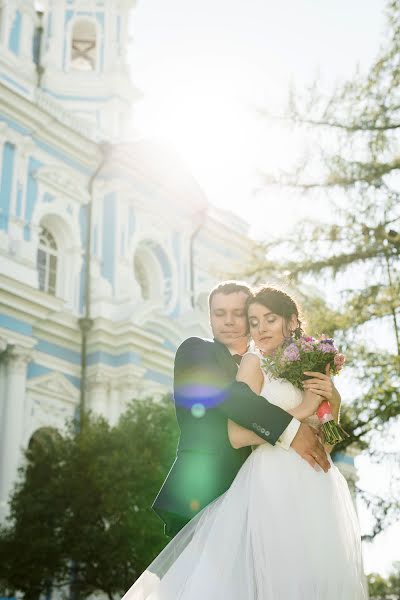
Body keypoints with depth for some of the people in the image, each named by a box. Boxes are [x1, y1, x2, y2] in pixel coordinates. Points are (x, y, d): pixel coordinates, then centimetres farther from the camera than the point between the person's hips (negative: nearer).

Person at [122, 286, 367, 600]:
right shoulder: (255, 362, -3)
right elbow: (237, 435, -14)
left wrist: (331, 399, -2)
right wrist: (300, 412, -12)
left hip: (317, 487, 6)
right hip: (275, 483, -6)